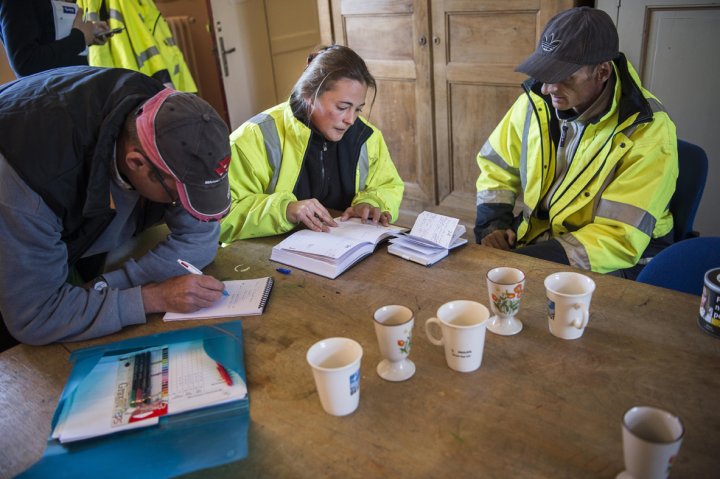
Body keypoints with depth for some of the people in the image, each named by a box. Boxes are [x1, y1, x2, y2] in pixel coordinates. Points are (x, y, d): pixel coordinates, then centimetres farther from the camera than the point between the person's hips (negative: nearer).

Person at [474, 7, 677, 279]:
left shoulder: (648, 133, -18)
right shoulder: (537, 100, -4)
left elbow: (619, 240, -22)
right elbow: (495, 167, 8)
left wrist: (520, 262, -31)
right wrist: (492, 225, -10)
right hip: (531, 239, 5)